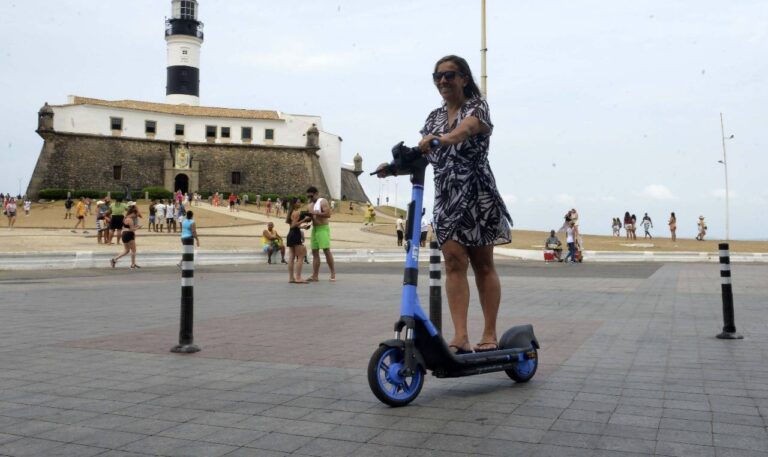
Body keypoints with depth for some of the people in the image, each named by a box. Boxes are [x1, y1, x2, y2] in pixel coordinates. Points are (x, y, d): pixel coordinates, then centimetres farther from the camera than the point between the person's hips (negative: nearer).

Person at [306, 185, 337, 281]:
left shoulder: (323, 201, -7)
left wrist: (316, 213, -23)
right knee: (315, 252, 5)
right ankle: (315, 275, 7)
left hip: (323, 228, -8)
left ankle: (333, 274, -5)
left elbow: (328, 214, -18)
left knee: (326, 250, -11)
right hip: (314, 229, 8)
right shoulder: (311, 204, 17)